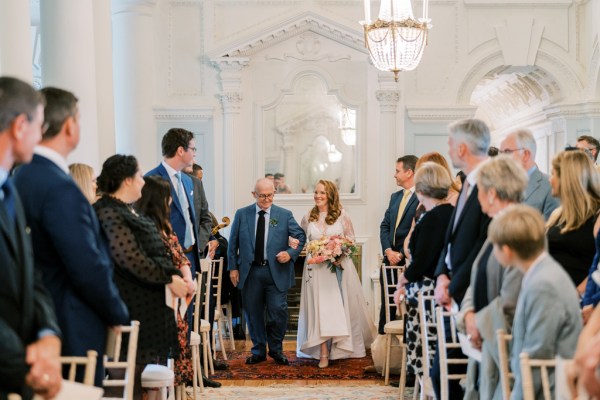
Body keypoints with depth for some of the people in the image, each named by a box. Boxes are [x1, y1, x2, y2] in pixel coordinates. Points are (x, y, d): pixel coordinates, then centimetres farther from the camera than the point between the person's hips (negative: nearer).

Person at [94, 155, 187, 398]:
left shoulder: (129, 211, 17)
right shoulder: (110, 213, -15)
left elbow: (155, 253, 20)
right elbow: (130, 258, -25)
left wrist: (177, 276, 3)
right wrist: (169, 280, -18)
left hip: (150, 303, 10)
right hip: (132, 305, -10)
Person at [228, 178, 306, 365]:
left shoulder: (285, 215, 5)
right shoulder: (242, 214, 6)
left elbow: (300, 237, 7)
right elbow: (233, 243, 8)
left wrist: (290, 253, -11)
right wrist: (233, 267, 3)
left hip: (277, 271, -1)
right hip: (250, 271, 1)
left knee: (278, 311, -5)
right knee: (253, 313, 7)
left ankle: (276, 350, 16)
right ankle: (258, 351, 22)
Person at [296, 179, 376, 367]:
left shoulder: (342, 215, 1)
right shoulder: (308, 218, 7)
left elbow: (351, 238, 5)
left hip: (339, 265, -1)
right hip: (316, 266, 1)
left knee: (340, 306, 3)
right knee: (319, 308, -4)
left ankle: (342, 347, 17)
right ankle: (323, 353, -4)